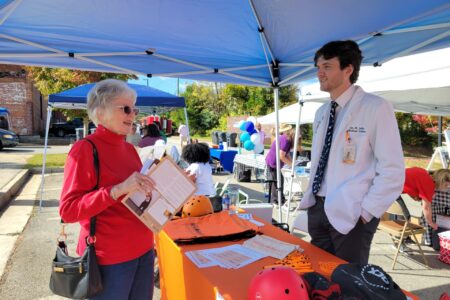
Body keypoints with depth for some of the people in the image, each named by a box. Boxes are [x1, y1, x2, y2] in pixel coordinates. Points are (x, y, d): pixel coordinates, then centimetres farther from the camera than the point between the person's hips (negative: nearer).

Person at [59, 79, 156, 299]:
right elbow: (68, 210, -17)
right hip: (109, 258, -6)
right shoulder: (85, 149, -14)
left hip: (143, 250, 7)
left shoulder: (129, 148, 7)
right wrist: (117, 190, -29)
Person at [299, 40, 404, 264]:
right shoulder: (321, 113, 11)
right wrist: (310, 197, 10)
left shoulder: (375, 108, -12)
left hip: (350, 213, -6)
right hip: (317, 208, 7)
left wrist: (366, 211, -15)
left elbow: (392, 170, -14)